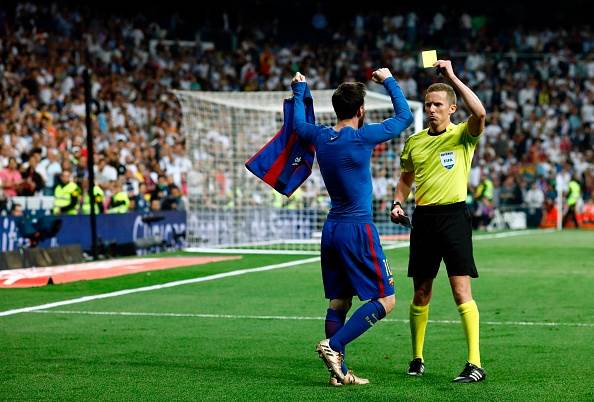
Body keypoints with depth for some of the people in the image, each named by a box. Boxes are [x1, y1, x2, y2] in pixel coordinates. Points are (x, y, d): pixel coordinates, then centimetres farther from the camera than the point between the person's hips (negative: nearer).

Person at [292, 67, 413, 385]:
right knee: (385, 300, -2)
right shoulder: (362, 138, -13)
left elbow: (298, 123, 29)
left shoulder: (320, 136, 5)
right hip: (357, 229, -7)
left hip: (331, 228, 8)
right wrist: (388, 81, 11)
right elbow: (404, 116, -1)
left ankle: (339, 372, 9)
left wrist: (299, 90, 43)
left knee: (339, 301, 11)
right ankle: (333, 345, -14)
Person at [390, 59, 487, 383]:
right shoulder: (414, 142, 12)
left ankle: (475, 363, -12)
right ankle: (417, 358, 23)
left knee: (461, 291, -12)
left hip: (453, 216, -5)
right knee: (421, 293, 10)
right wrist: (397, 203, 7)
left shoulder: (463, 135, -2)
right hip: (423, 219, 5)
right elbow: (406, 178, 25)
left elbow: (480, 113, -25)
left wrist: (452, 77, -21)